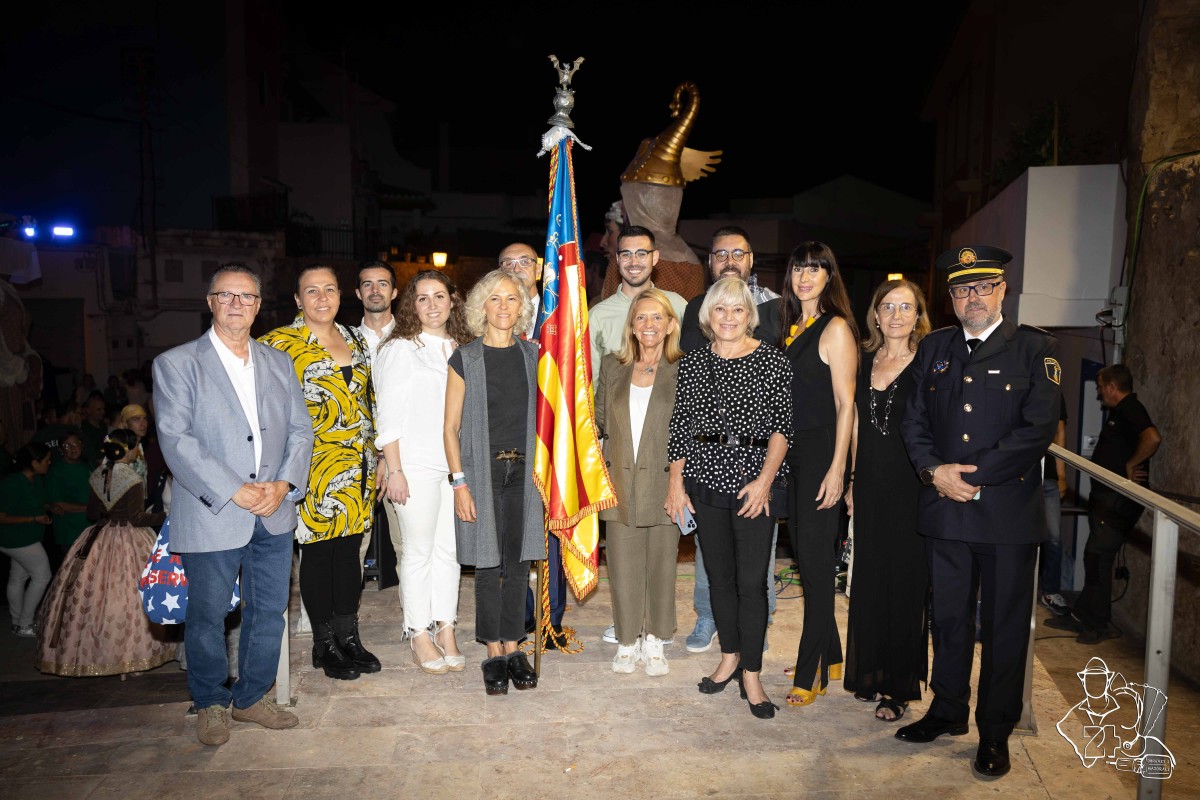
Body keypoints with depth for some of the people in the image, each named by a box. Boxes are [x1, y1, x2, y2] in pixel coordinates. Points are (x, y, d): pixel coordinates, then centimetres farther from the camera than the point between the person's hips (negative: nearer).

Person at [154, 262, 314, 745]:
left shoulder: (279, 364, 12)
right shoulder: (176, 364, -2)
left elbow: (300, 430, 9)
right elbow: (176, 440, -11)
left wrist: (284, 483, -8)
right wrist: (234, 491, -17)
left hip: (274, 515, 4)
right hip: (211, 516, -4)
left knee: (269, 612, 12)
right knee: (207, 617, 8)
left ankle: (251, 697, 31)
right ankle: (210, 704, 29)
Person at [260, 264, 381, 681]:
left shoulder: (355, 341, 13)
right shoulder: (281, 343, -5)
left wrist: (373, 455, 15)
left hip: (358, 465, 6)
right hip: (315, 467, -5)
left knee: (350, 547, 11)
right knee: (318, 550, 3)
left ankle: (349, 637, 23)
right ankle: (325, 645, 16)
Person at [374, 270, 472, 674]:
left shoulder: (463, 349, 12)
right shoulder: (399, 349, -3)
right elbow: (389, 416, -6)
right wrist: (394, 470, -11)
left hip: (456, 465, 5)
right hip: (415, 466, -4)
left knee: (449, 549, 8)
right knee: (419, 552, 3)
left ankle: (445, 629, 20)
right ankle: (420, 635, 15)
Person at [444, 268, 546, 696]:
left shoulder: (531, 355, 8)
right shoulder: (465, 358, -2)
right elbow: (451, 427, -2)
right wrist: (460, 482, -9)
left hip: (524, 470, 3)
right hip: (482, 470, -3)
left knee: (518, 562, 7)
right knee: (489, 565, 3)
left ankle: (513, 648, 19)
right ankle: (494, 654, 16)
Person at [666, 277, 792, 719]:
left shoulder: (773, 361, -1)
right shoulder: (693, 362, 8)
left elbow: (782, 425, -5)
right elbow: (680, 425, 9)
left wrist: (765, 479, -13)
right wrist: (676, 480, 4)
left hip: (754, 479, -3)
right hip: (706, 479, 3)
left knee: (751, 580, -2)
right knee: (719, 575, 13)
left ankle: (751, 676, 11)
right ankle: (730, 658, 30)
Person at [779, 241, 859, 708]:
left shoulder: (836, 328, -9)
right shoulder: (790, 327, 14)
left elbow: (846, 404, -13)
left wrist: (836, 468, -18)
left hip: (821, 451, -8)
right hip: (790, 452, 8)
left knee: (816, 562, -2)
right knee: (805, 556, 13)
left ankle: (811, 674, 9)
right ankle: (830, 657, 28)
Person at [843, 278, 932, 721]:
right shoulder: (864, 361, 9)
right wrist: (851, 481, 11)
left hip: (911, 487, -5)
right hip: (870, 486, 5)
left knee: (905, 583, 4)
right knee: (869, 579, 12)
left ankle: (900, 686, 18)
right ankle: (871, 673, 28)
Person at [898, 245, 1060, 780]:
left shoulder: (1035, 349, -1)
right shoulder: (933, 349, 11)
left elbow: (1038, 429, -10)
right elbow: (914, 420, 8)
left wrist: (974, 475, -15)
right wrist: (934, 470, -9)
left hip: (1008, 512, -3)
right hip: (945, 510, 3)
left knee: (1004, 625, 7)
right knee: (948, 618, 15)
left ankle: (996, 732, 22)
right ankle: (948, 711, 32)